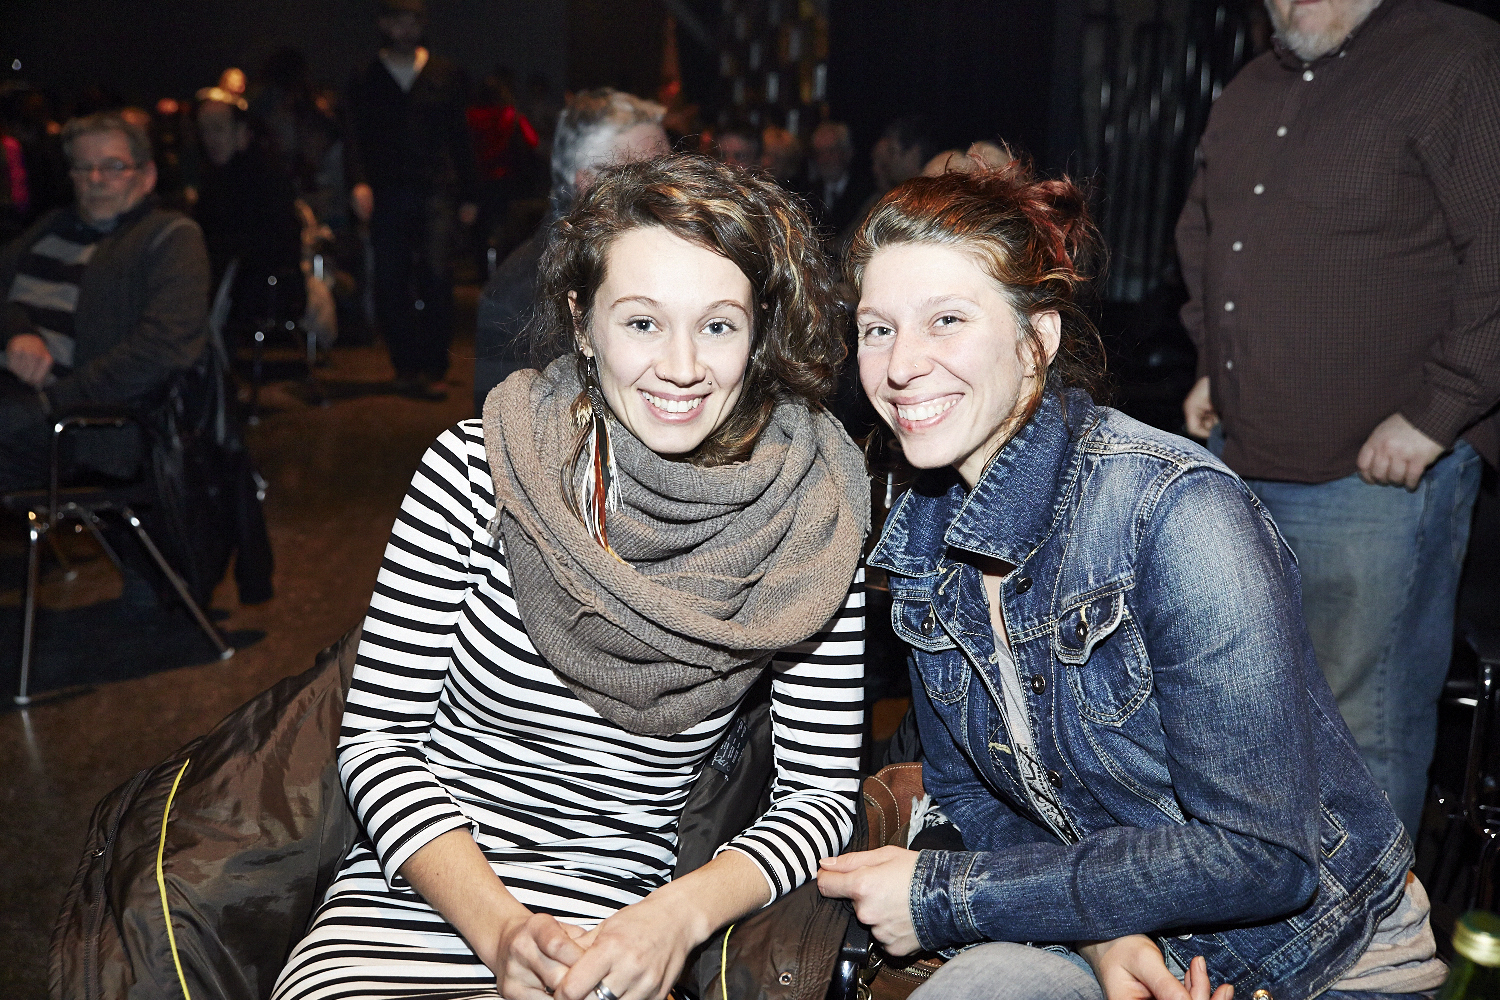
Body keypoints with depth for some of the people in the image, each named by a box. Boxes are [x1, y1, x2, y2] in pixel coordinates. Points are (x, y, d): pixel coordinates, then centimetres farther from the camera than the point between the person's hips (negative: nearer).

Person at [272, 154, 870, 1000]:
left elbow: (822, 790, 0)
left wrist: (681, 914, -16)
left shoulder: (814, 527, -5)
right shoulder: (475, 473, -6)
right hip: (410, 899, 1)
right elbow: (377, 739, -3)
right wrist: (500, 928, -15)